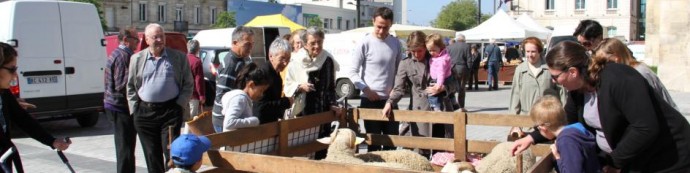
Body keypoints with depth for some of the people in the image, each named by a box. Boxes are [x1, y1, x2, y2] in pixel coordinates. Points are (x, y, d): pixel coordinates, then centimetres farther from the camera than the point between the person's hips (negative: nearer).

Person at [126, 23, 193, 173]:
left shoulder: (179, 57, 2)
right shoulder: (137, 59, 7)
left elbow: (188, 84, 4)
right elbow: (131, 87, 12)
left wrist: (180, 105, -6)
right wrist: (134, 109, 3)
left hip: (170, 111, -2)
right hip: (145, 113, 2)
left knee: (171, 152, -4)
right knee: (151, 155, 9)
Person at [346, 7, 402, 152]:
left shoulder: (396, 43, 5)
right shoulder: (364, 44, -8)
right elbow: (352, 72, -7)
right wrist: (366, 89, -17)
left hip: (390, 100, 4)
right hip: (370, 100, -4)